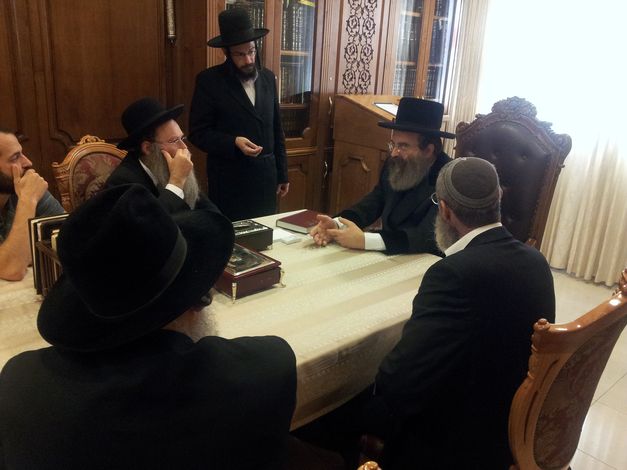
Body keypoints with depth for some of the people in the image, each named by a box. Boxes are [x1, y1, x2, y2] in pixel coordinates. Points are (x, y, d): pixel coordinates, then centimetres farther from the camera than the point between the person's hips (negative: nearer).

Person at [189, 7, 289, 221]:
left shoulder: (268, 77, 8)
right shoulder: (209, 80, -6)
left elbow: (276, 129, 12)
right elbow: (198, 133, -7)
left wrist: (282, 174, 12)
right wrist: (234, 143, -22)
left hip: (265, 175, 4)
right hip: (229, 178, -4)